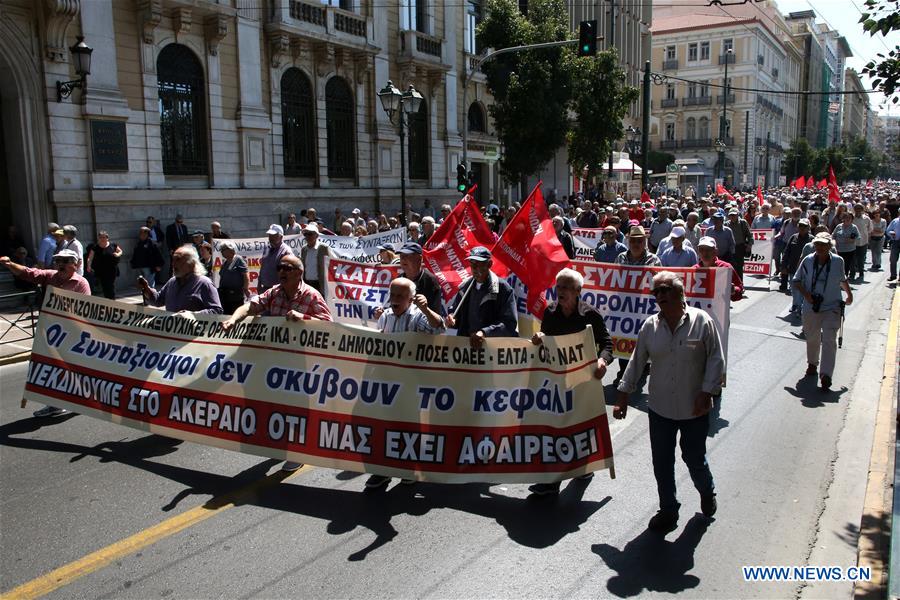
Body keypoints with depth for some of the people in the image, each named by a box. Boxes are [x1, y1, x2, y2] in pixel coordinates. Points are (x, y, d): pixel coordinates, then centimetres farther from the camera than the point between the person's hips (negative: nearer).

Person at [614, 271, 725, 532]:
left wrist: (707, 392, -14)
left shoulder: (701, 321, -9)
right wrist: (623, 395, 5)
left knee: (695, 459, 13)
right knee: (662, 462, 10)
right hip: (660, 409, 3)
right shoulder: (650, 326, 0)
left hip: (694, 409, -3)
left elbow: (716, 359, -7)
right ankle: (668, 510, 29)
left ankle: (707, 492, 45)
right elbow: (636, 361, 6)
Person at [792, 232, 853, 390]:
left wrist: (849, 294, 17)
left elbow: (843, 279, 17)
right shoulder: (808, 261, -4)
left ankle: (826, 375, -14)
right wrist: (805, 293, -11)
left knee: (829, 340, -11)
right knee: (812, 338, 16)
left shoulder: (838, 261, -2)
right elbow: (796, 281, 4)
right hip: (811, 308, 1)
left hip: (832, 308, -1)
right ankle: (812, 364, 42)